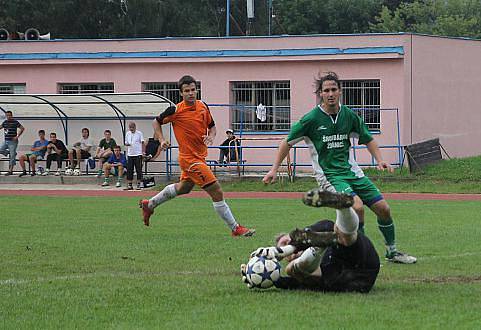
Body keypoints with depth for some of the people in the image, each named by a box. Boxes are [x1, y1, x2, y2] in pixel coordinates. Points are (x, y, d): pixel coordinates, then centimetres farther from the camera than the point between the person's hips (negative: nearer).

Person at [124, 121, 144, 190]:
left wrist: (143, 152, -12)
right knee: (129, 170, 2)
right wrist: (127, 144, -8)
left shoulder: (139, 133, -2)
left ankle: (138, 185, 3)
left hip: (138, 154, -4)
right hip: (130, 154, 4)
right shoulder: (128, 134, 11)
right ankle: (129, 185, 6)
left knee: (138, 170, -3)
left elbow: (143, 143, -3)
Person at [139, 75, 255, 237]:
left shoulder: (203, 107, 1)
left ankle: (149, 204, 46)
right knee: (217, 191, -11)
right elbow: (156, 122, 1)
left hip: (200, 156, 8)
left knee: (183, 188, 28)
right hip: (190, 159, -8)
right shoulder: (176, 110, -14)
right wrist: (162, 140, -10)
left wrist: (211, 137, -7)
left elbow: (212, 126, 15)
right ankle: (235, 228, -4)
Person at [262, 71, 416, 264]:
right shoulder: (312, 119, -9)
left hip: (351, 171, 5)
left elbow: (367, 139, 17)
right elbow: (288, 142, 1)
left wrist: (379, 160, 3)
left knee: (383, 208, 3)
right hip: (329, 174, -5)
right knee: (357, 206, -29)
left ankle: (392, 251, 23)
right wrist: (274, 169, 0)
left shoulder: (349, 115, 3)